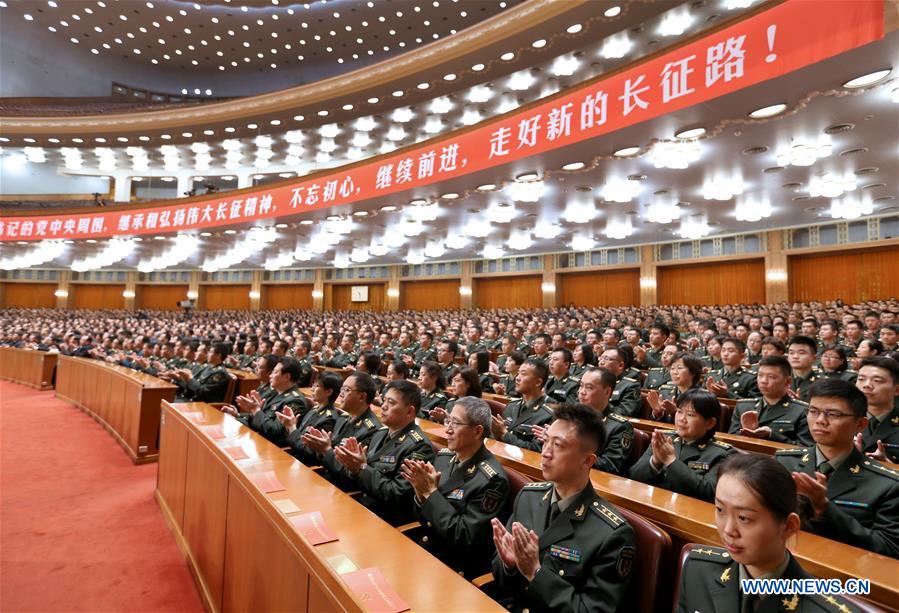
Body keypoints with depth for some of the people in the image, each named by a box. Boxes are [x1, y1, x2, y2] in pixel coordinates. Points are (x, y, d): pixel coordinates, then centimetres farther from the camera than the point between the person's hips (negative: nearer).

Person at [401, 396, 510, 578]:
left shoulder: (491, 479, -21)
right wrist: (421, 491, -15)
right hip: (420, 547, 6)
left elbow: (464, 537, -20)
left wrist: (431, 492, -21)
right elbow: (423, 518, 7)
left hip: (455, 567, -6)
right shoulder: (444, 456, 0)